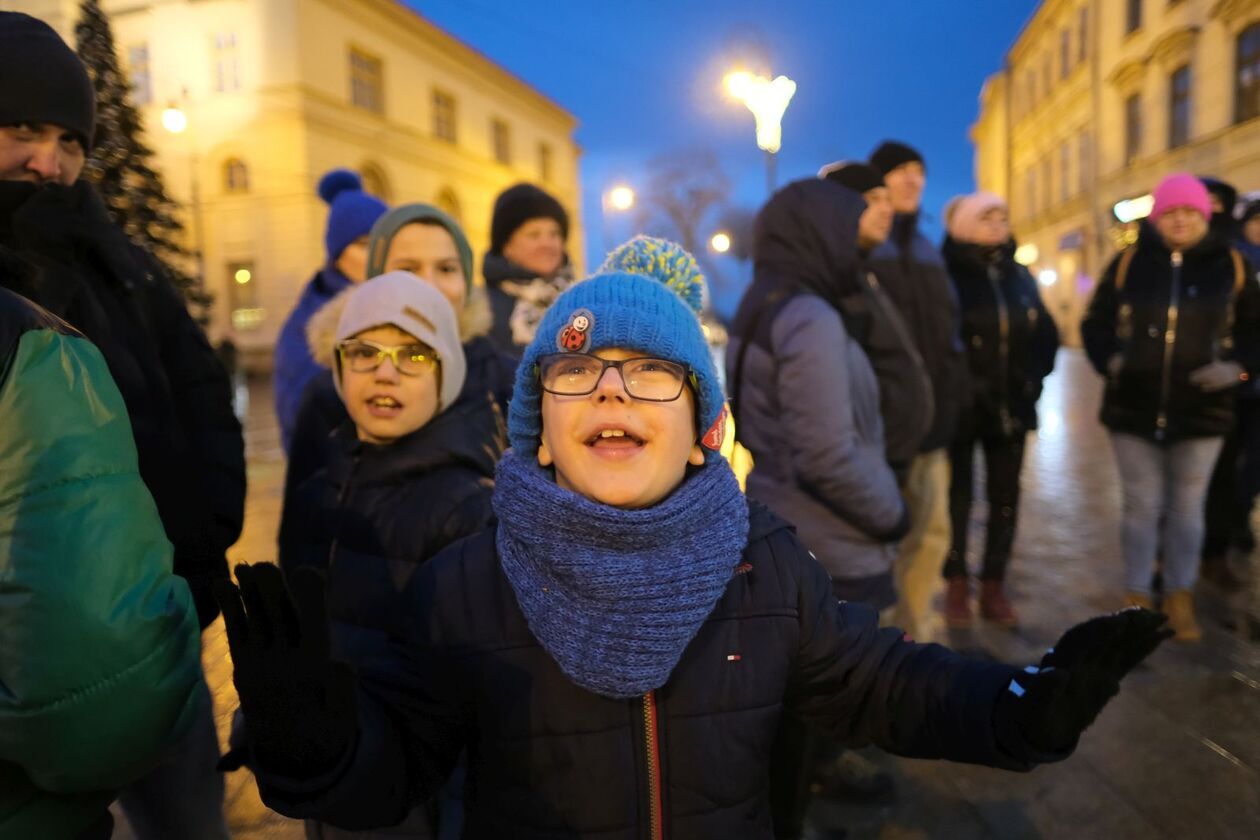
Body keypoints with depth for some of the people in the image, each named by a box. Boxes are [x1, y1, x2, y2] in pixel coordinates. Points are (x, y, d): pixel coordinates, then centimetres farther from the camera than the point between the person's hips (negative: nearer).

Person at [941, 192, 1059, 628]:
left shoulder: (1020, 276, 12)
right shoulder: (947, 274, -6)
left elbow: (1046, 334, 17)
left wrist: (1034, 377, 5)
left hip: (1011, 407, 5)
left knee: (1005, 498, 9)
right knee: (958, 497, 4)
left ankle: (993, 587, 20)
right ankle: (957, 587, 15)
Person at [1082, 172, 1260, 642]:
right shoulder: (1129, 263, 0)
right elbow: (1096, 323, 5)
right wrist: (1108, 360, -12)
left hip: (1201, 410, 0)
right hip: (1133, 407, 0)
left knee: (1187, 508, 10)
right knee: (1142, 506, 8)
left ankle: (1180, 599, 25)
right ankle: (1137, 600, 21)